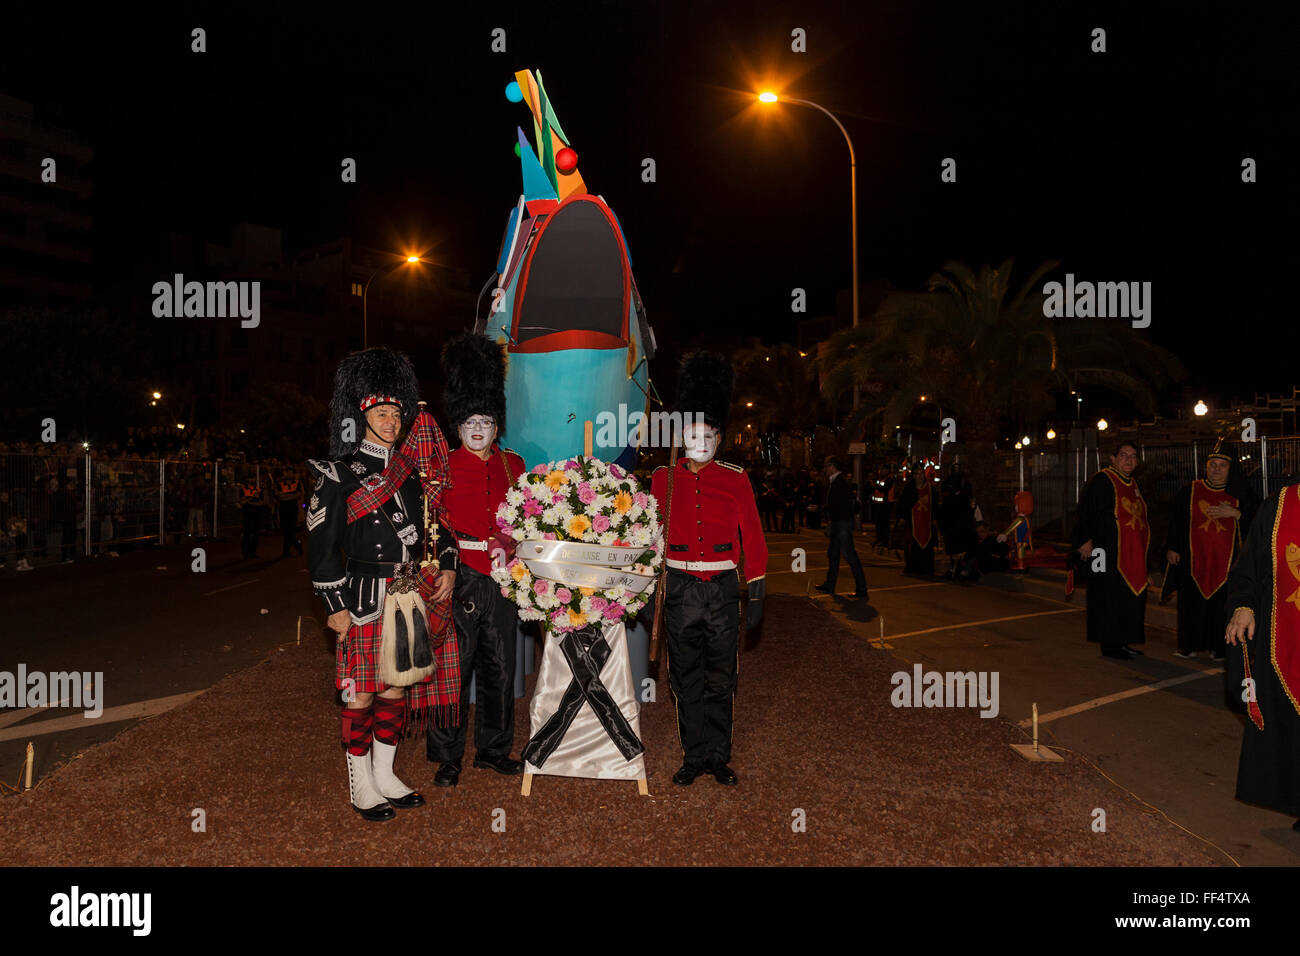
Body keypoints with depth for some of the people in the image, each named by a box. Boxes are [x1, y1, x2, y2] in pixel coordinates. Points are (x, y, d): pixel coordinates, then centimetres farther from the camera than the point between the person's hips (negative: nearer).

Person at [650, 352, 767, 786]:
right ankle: (694, 755, 22)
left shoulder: (735, 479, 0)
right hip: (680, 589, 1)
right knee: (686, 680, 9)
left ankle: (719, 756, 22)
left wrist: (757, 593, 0)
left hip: (723, 588, 0)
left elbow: (752, 537, 3)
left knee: (720, 680, 8)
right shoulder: (664, 478, 2)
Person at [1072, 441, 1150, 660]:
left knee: (1130, 598, 9)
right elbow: (1085, 512, -15)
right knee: (1109, 598, -4)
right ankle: (1109, 645, 3)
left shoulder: (1134, 484, 17)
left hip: (1131, 555, 8)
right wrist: (1085, 540, -23)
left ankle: (1121, 642, 18)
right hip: (1109, 554, -8)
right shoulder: (1101, 481, -8)